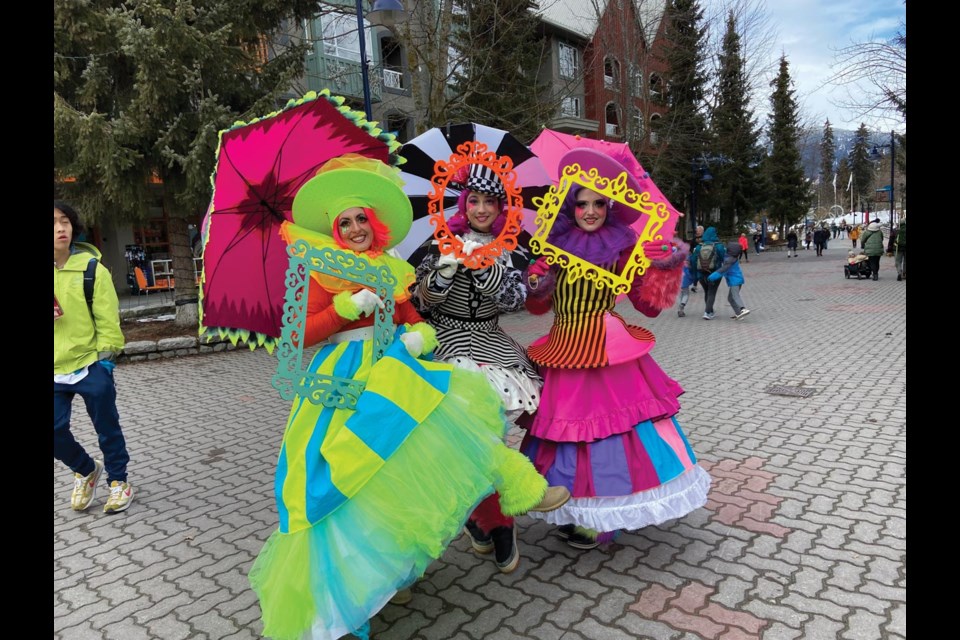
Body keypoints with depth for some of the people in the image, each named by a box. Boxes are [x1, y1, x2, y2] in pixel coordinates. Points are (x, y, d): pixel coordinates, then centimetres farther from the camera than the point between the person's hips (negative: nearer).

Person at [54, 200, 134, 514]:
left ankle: (118, 480, 27)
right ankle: (86, 470, 32)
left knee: (107, 428, 7)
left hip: (90, 365, -3)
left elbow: (107, 319, -7)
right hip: (55, 371, 3)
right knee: (56, 429, 4)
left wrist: (106, 360, -9)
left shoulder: (91, 268, -7)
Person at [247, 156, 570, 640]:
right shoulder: (326, 272, 2)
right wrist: (351, 304, -15)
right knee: (362, 478, -11)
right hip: (348, 379, -3)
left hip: (395, 367, 4)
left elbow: (415, 321, 13)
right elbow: (304, 334, -6)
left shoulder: (393, 270, 14)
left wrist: (420, 337, -9)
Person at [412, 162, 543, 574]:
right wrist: (443, 270, -21)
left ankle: (477, 511, 4)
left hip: (490, 339, 3)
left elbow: (515, 299, -8)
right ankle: (496, 522, -1)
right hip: (447, 338, -3)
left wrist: (483, 265, -20)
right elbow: (421, 301, -3)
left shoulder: (509, 250, 7)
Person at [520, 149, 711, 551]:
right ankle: (572, 512, 29)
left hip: (608, 349, -3)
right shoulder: (555, 244, 5)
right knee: (566, 422, 10)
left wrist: (667, 268, -15)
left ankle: (599, 518, 19)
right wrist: (534, 288, -11)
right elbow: (537, 305, 10)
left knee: (608, 421, 0)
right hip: (564, 351, 3)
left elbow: (649, 304, -2)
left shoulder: (621, 247, -1)